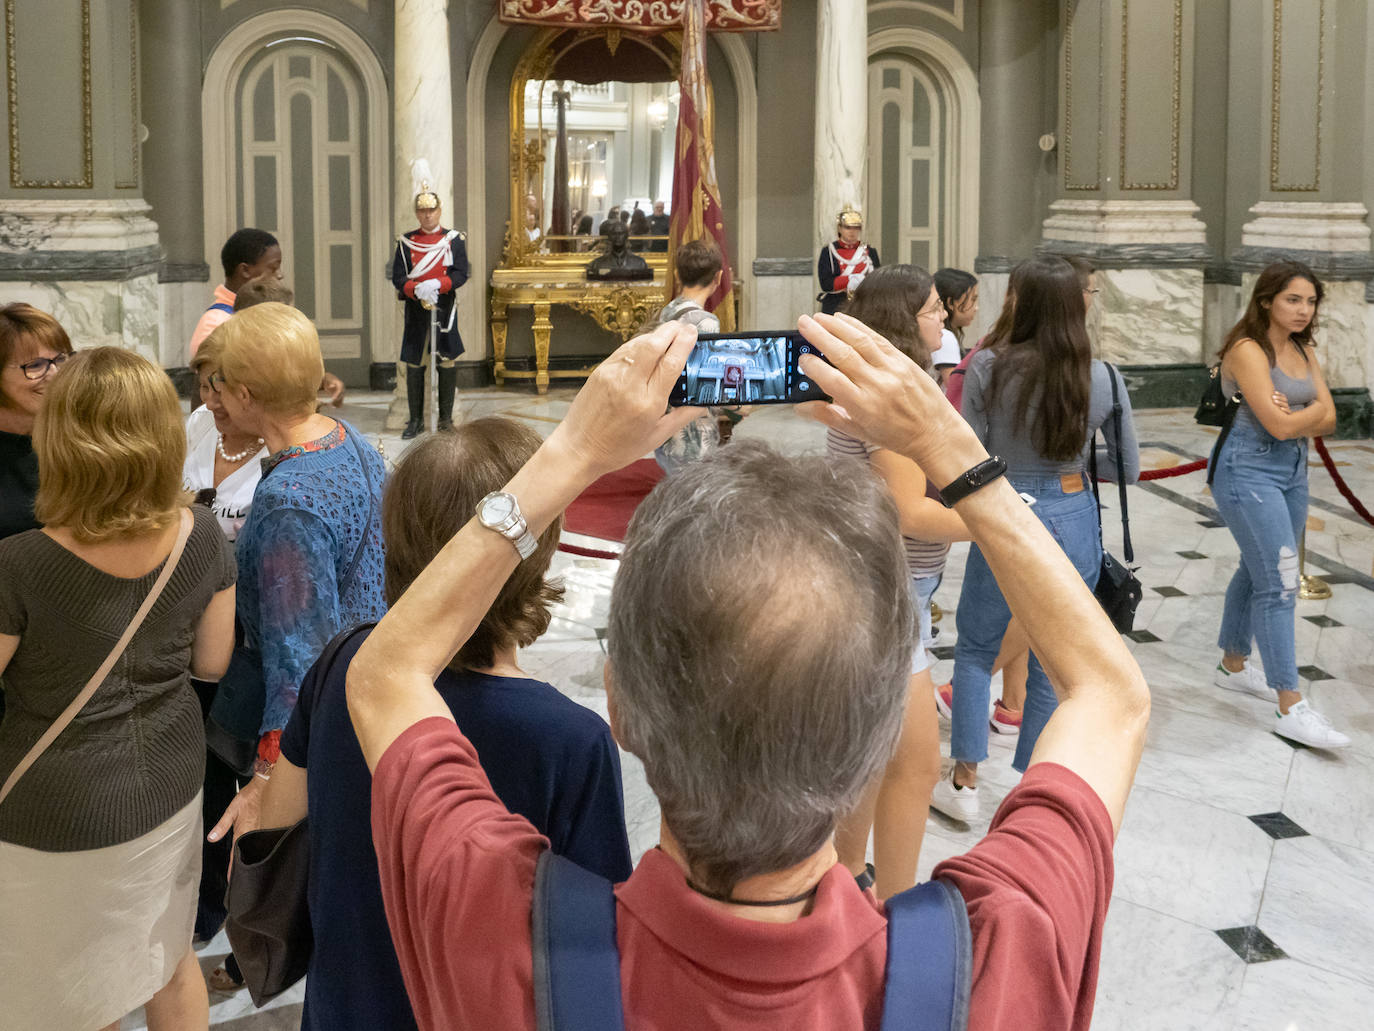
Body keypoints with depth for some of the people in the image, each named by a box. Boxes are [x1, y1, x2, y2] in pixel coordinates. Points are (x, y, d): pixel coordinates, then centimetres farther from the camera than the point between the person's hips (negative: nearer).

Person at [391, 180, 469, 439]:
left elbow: (461, 274, -4)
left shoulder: (455, 239, 4)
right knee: (414, 366, 2)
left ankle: (446, 418, 13)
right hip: (416, 312, 1)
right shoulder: (406, 242, 6)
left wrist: (436, 285, -20)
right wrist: (416, 290, -18)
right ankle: (415, 419, 12)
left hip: (445, 310, -1)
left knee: (447, 364, 2)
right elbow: (397, 277, 1)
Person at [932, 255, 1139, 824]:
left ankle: (964, 782, 19)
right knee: (1053, 667, 13)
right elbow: (1129, 467, 3)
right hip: (1073, 518, 2)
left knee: (974, 649, 18)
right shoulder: (1101, 378, -6)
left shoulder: (989, 367, -13)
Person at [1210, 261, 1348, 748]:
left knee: (1257, 571, 18)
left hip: (1293, 470, 8)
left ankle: (1233, 665, 35)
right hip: (1249, 471, -8)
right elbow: (1280, 426, -20)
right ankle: (1290, 708, -10)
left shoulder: (1304, 352, 10)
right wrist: (1313, 408, -3)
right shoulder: (1248, 350, -14)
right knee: (1279, 584, -11)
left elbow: (1328, 420, 3)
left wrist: (1292, 415, -15)